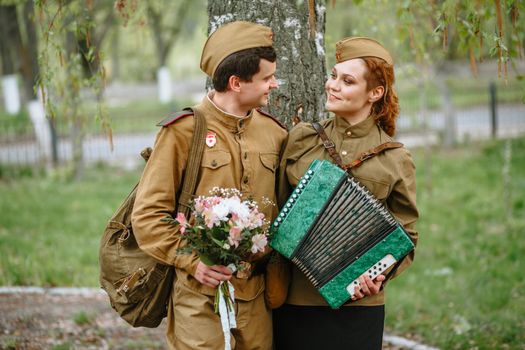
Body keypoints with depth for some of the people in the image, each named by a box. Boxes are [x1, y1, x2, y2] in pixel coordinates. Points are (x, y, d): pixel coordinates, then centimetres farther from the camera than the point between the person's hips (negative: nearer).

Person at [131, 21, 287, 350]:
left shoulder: (274, 133, 9)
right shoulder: (183, 131, -6)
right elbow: (148, 214, -6)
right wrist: (192, 261, -15)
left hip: (257, 297, 5)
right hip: (201, 298, -4)